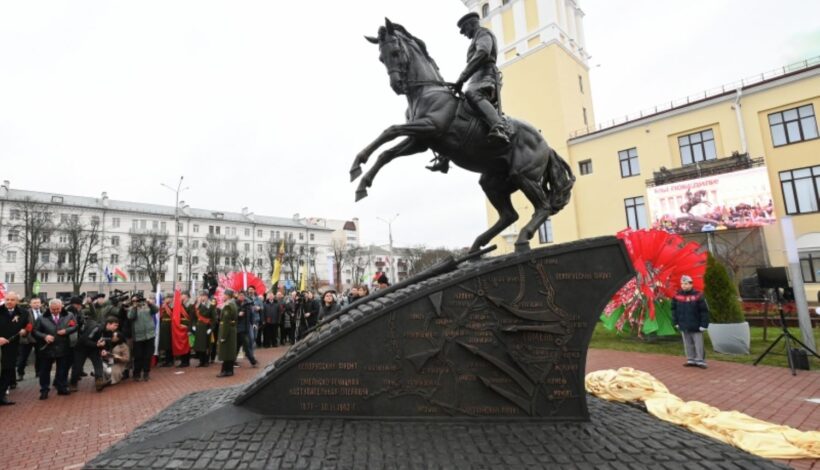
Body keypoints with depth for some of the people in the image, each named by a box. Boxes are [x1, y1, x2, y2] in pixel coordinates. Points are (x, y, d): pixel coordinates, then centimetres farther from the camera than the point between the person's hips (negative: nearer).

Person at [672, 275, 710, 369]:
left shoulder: (698, 295, -12)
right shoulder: (677, 296, 0)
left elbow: (704, 311, -10)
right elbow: (674, 309, 10)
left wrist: (703, 324, -12)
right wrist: (676, 322, 7)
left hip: (696, 326, -4)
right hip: (683, 326, 4)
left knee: (698, 345, 4)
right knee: (688, 344, 13)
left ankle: (700, 361, 15)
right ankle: (691, 360, 22)